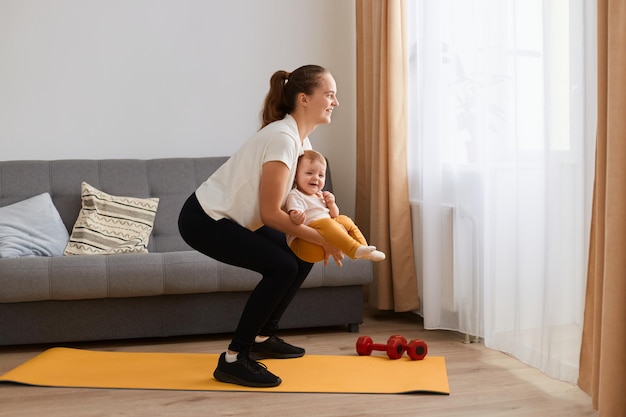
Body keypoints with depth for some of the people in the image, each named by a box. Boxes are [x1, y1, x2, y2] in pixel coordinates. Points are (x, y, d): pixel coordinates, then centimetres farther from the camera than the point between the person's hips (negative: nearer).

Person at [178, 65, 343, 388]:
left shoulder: (300, 139, 5)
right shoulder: (283, 138, -24)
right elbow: (271, 214, -23)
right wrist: (321, 239, -17)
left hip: (231, 218, 10)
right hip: (204, 220, -10)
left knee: (301, 258, 10)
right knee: (282, 267, -19)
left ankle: (263, 338, 24)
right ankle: (233, 360, -12)